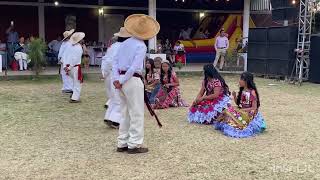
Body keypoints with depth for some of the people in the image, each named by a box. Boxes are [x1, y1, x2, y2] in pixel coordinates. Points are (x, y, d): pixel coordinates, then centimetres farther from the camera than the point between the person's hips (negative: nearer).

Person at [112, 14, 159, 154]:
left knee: (126, 114, 16)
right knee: (137, 115, 2)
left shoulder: (125, 43, 13)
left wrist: (116, 79, -2)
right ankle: (134, 145, 6)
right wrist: (122, 81, -11)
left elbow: (115, 61, 7)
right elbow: (134, 67, -18)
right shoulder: (141, 46, -10)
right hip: (133, 80, -8)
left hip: (122, 80, 8)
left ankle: (122, 144, 20)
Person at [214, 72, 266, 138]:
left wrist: (242, 110, -20)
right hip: (241, 111, 7)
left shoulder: (252, 92, -15)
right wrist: (234, 96, -4)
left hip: (249, 113, -7)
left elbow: (254, 108, -15)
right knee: (228, 111, -18)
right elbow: (238, 103, 14)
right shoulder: (242, 91, 8)